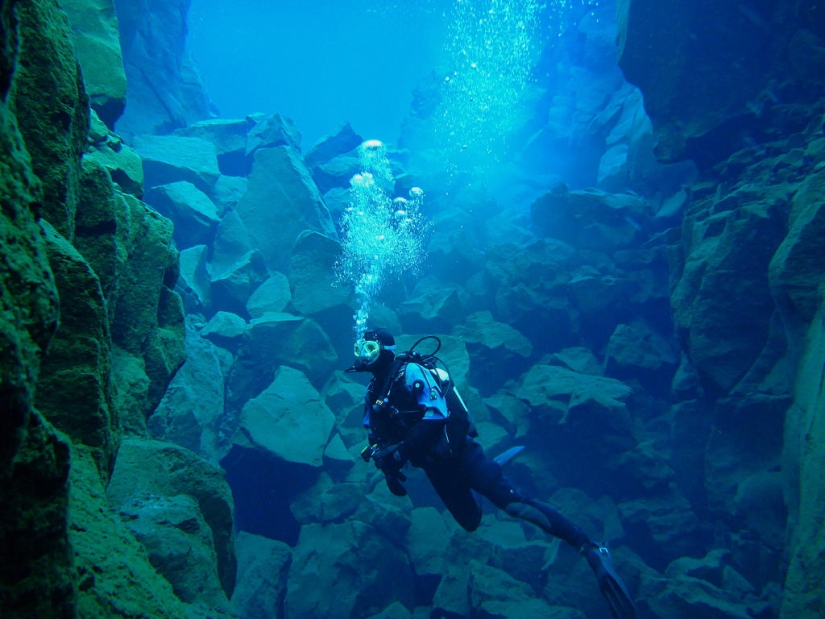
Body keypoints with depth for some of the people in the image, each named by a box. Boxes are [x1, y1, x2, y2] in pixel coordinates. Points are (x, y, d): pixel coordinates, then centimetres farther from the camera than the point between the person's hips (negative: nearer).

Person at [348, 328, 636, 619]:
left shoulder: (410, 372, -16)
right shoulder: (372, 393, 7)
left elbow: (436, 414, -27)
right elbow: (376, 437, 17)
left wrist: (401, 450, -28)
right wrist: (388, 467, 2)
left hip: (458, 451, -8)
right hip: (435, 467, 8)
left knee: (511, 501, -21)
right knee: (471, 522, 18)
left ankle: (592, 551, -19)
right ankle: (490, 467, 45)